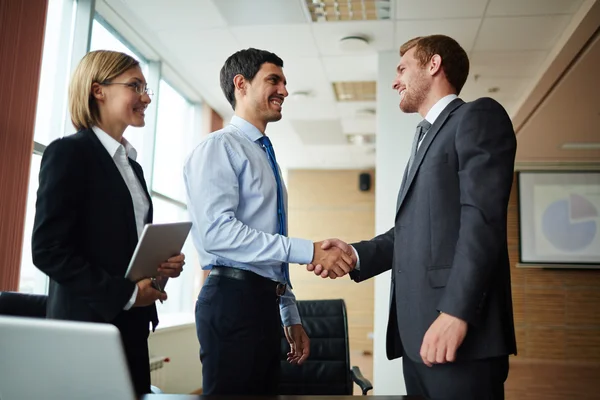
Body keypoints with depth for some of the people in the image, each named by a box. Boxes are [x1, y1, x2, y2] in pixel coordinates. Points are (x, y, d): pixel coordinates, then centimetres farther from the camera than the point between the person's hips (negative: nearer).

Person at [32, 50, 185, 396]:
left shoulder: (132, 165, 15)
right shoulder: (69, 152, -9)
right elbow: (48, 250, -16)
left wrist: (164, 263, 0)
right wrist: (126, 294, -16)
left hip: (131, 324, 8)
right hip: (88, 322, -7)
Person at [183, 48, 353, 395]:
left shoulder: (266, 158, 21)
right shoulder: (219, 147, -7)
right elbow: (216, 232, -22)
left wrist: (292, 318, 20)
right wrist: (308, 251, -22)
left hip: (266, 302, 9)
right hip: (233, 299, -9)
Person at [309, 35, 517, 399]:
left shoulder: (478, 116, -2)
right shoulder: (426, 138, 25)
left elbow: (482, 217, -15)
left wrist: (456, 311, -22)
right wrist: (356, 255, 4)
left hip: (459, 329, -8)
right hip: (417, 331, 8)